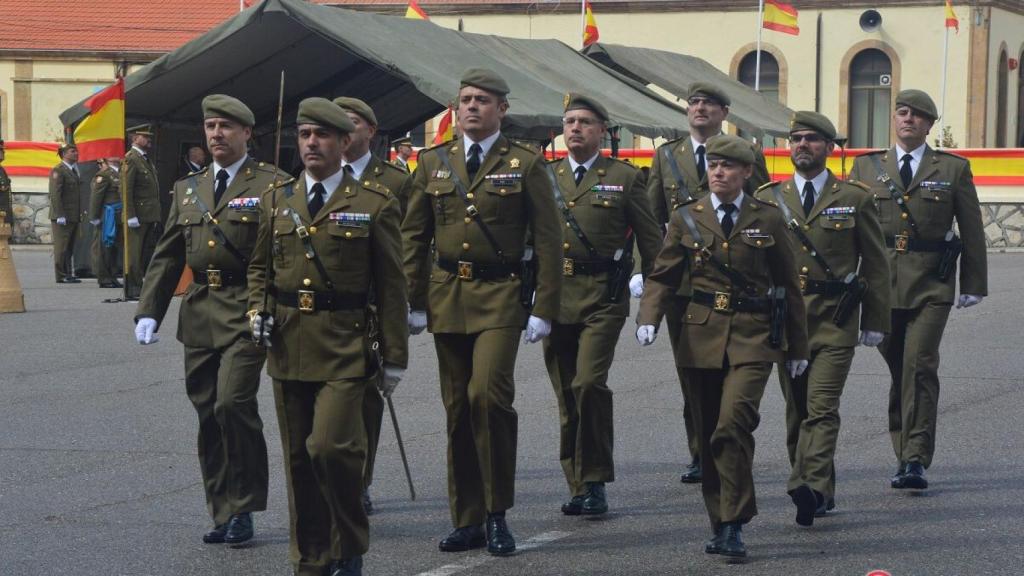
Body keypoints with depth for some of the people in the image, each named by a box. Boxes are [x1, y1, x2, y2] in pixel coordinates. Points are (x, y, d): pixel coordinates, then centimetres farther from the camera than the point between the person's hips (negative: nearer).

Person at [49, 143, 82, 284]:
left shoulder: (74, 170, 17)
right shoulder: (58, 171, -10)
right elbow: (55, 194, -16)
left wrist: (80, 213, 15)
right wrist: (60, 215, -21)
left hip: (74, 216, 8)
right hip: (62, 217, -8)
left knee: (70, 247, 10)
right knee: (61, 247, -5)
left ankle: (68, 274, 14)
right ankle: (61, 276, -2)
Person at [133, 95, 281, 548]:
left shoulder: (270, 185, -1)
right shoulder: (188, 189, 16)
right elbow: (166, 257, 16)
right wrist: (148, 312, 6)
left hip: (247, 314, -6)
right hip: (199, 317, 6)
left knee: (232, 403, -18)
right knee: (208, 417, 8)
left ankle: (242, 509, -4)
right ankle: (223, 513, 18)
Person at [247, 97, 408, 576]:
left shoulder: (374, 205, 0)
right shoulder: (276, 200, 11)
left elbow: (391, 286, 1)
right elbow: (260, 266, 23)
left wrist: (394, 356, -1)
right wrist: (257, 308, 3)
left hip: (345, 347, -4)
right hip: (288, 344, 4)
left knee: (332, 446, -17)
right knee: (298, 459, 8)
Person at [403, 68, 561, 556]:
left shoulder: (526, 165, 1)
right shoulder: (433, 163, 10)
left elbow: (548, 241, 0)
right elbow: (413, 237, 13)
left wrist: (544, 309, -6)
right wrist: (414, 301, 7)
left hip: (501, 296, -4)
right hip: (447, 296, 4)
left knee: (488, 394, -19)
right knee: (458, 408, 6)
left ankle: (497, 513, -6)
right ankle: (467, 521, 13)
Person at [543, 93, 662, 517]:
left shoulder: (624, 178, 5)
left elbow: (651, 240, 7)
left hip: (602, 297, -4)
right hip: (553, 296, 4)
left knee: (589, 383, -18)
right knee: (566, 395, 7)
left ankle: (594, 482, -7)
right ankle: (578, 486, 15)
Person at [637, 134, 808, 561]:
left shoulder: (768, 219, 5)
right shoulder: (686, 218, 8)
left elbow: (788, 286, 11)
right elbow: (663, 277, 10)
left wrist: (797, 347, 12)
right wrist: (648, 319, -9)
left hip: (752, 338, -3)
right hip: (700, 337, 3)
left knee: (733, 425, -20)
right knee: (708, 435, 6)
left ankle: (734, 524, -14)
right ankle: (721, 524, 19)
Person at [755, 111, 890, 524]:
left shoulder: (855, 199, 4)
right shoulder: (768, 200, 10)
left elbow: (876, 265, 7)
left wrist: (875, 322, 4)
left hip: (835, 322, -3)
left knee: (821, 408, -15)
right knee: (797, 411, 7)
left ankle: (811, 486, -25)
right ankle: (820, 494, 18)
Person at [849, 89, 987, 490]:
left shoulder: (953, 169, 6)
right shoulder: (866, 167, 11)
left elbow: (972, 229, 8)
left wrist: (974, 285, 5)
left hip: (931, 286, -2)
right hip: (882, 282, 2)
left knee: (920, 367, -13)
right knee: (898, 371, 7)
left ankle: (915, 461, -13)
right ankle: (905, 453, 19)